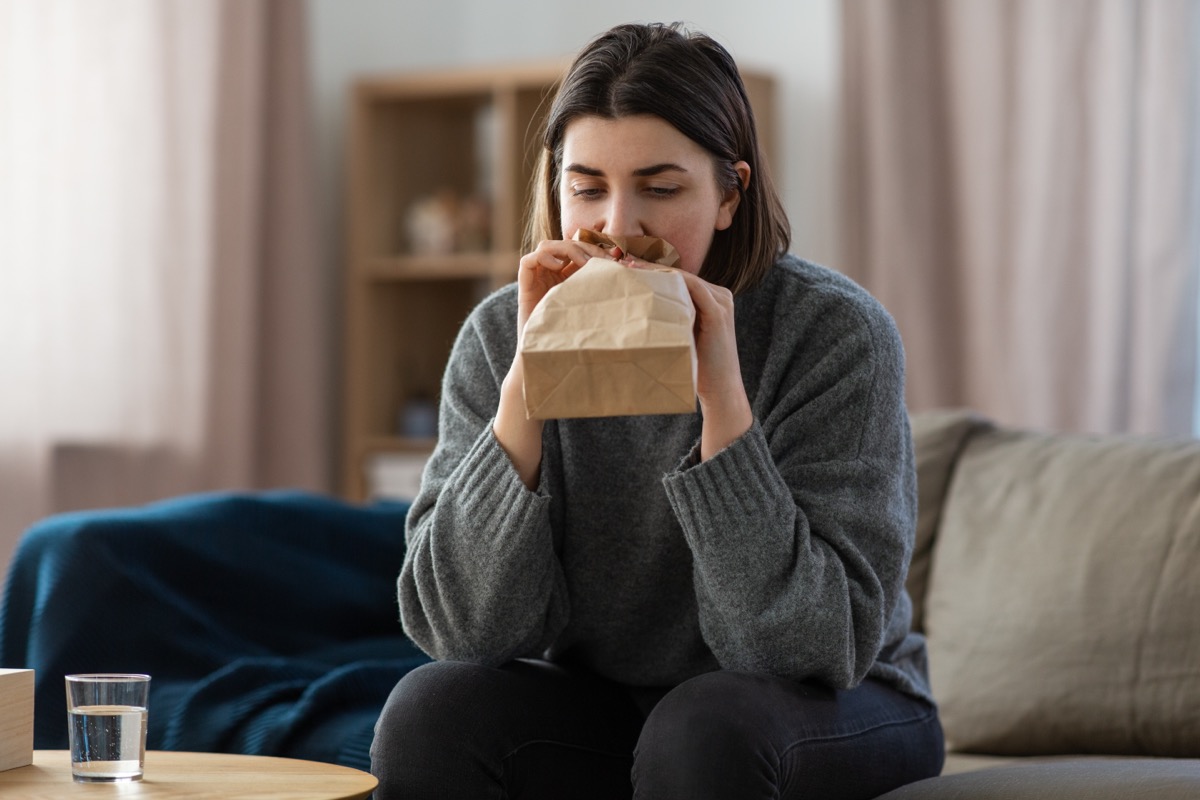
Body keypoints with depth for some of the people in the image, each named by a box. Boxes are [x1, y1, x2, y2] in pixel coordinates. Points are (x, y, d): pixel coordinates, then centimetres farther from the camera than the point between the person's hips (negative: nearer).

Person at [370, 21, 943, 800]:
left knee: (709, 725, -34)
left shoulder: (834, 333, -19)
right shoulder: (500, 336, -9)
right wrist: (528, 380, -26)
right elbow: (464, 628, -16)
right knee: (430, 711, -23)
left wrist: (722, 395, -32)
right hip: (599, 711, 3)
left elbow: (812, 649, -24)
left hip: (833, 715, -3)